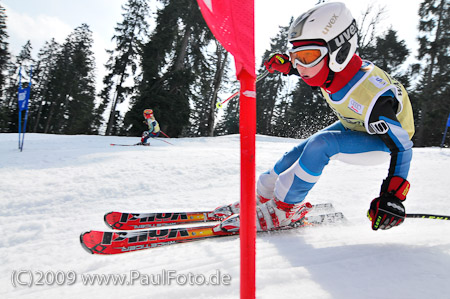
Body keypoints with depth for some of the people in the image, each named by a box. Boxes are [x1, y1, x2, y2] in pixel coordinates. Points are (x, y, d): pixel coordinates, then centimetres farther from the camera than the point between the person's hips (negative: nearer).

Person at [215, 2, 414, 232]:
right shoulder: (334, 68, -20)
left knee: (320, 144, -32)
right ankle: (262, 197, 21)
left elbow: (401, 145, -31)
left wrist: (392, 197, -38)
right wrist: (286, 65, -8)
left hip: (388, 137, -7)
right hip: (354, 125, 7)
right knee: (298, 153, 2)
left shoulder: (370, 97, -41)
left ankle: (283, 208, -16)